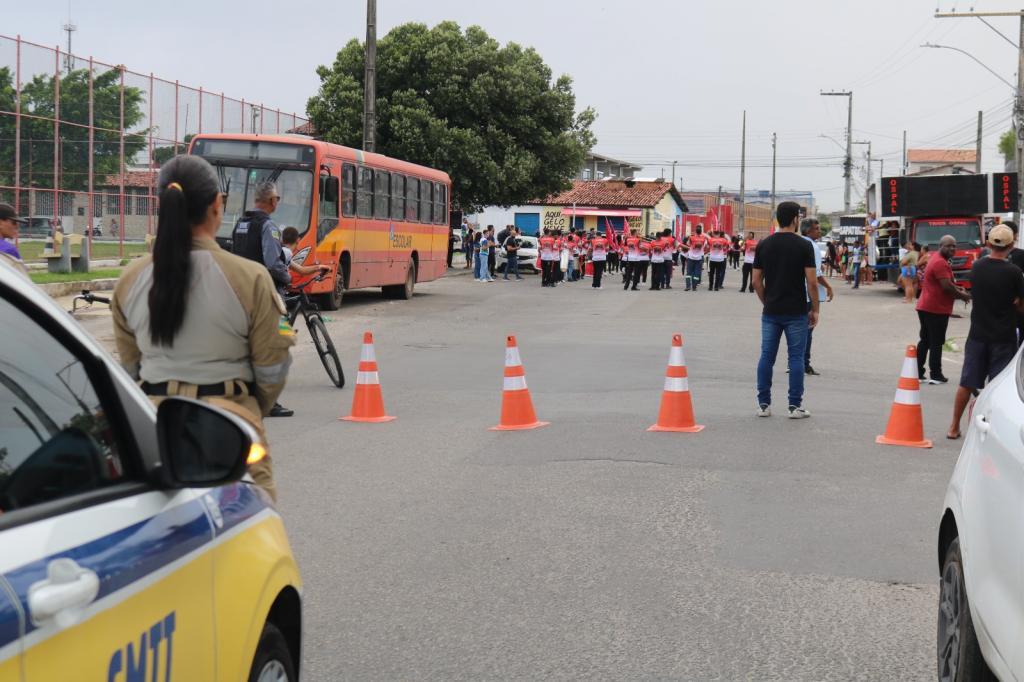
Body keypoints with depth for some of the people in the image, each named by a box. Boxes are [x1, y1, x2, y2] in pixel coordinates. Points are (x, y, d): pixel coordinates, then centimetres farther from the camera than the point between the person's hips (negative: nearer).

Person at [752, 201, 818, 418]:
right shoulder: (804, 245, -9)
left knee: (767, 357, 8)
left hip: (770, 312, 3)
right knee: (796, 357, 3)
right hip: (796, 312, -3)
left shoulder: (764, 245, 2)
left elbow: (756, 281, 3)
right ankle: (795, 406, 4)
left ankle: (764, 404, 9)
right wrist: (815, 309, 0)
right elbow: (812, 282, -11)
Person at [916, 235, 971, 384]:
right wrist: (964, 296, -8)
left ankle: (918, 373, 14)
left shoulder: (937, 260, 17)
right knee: (936, 343, -3)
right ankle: (936, 375, 2)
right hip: (936, 310, -10)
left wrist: (958, 290, 9)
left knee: (924, 341, 12)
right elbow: (947, 286, -22)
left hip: (925, 308, 10)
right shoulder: (940, 263, -17)